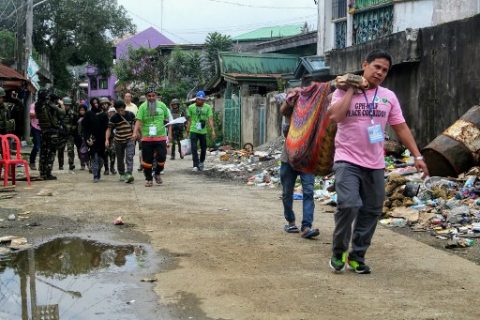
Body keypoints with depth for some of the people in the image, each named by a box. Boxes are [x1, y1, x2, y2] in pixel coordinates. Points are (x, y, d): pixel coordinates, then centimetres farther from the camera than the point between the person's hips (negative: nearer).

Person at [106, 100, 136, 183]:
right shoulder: (114, 118, -8)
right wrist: (107, 139, -16)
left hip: (129, 140, 0)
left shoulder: (131, 115, -3)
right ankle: (122, 174, 29)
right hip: (118, 140, 1)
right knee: (120, 159, 11)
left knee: (129, 157, -16)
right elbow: (109, 129, -5)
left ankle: (128, 174, -25)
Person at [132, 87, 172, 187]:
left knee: (162, 157, -2)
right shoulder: (143, 107, -1)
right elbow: (139, 120, -9)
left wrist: (169, 133, 6)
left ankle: (157, 173, 25)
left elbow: (169, 119, 10)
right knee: (147, 159, 5)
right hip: (146, 138, -1)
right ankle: (148, 179, 19)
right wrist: (135, 132, -23)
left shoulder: (162, 105, 4)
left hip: (160, 137, 1)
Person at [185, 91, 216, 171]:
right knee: (194, 148, -10)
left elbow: (210, 119, -6)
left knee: (203, 148, 12)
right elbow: (189, 120, 6)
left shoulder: (207, 107, -2)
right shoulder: (191, 107, 0)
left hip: (203, 131, 1)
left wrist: (213, 130, -13)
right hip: (193, 131, -1)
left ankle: (201, 162, 35)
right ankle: (196, 165, -10)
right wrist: (187, 131, 7)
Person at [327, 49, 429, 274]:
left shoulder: (388, 97, 8)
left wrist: (417, 156, 6)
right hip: (347, 161, -5)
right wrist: (351, 90, -12)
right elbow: (334, 116, -21)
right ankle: (338, 252, 1)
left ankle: (357, 256, 21)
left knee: (371, 212, 7)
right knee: (349, 205, -20)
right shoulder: (343, 91, -2)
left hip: (375, 165, 5)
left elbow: (401, 128, 11)